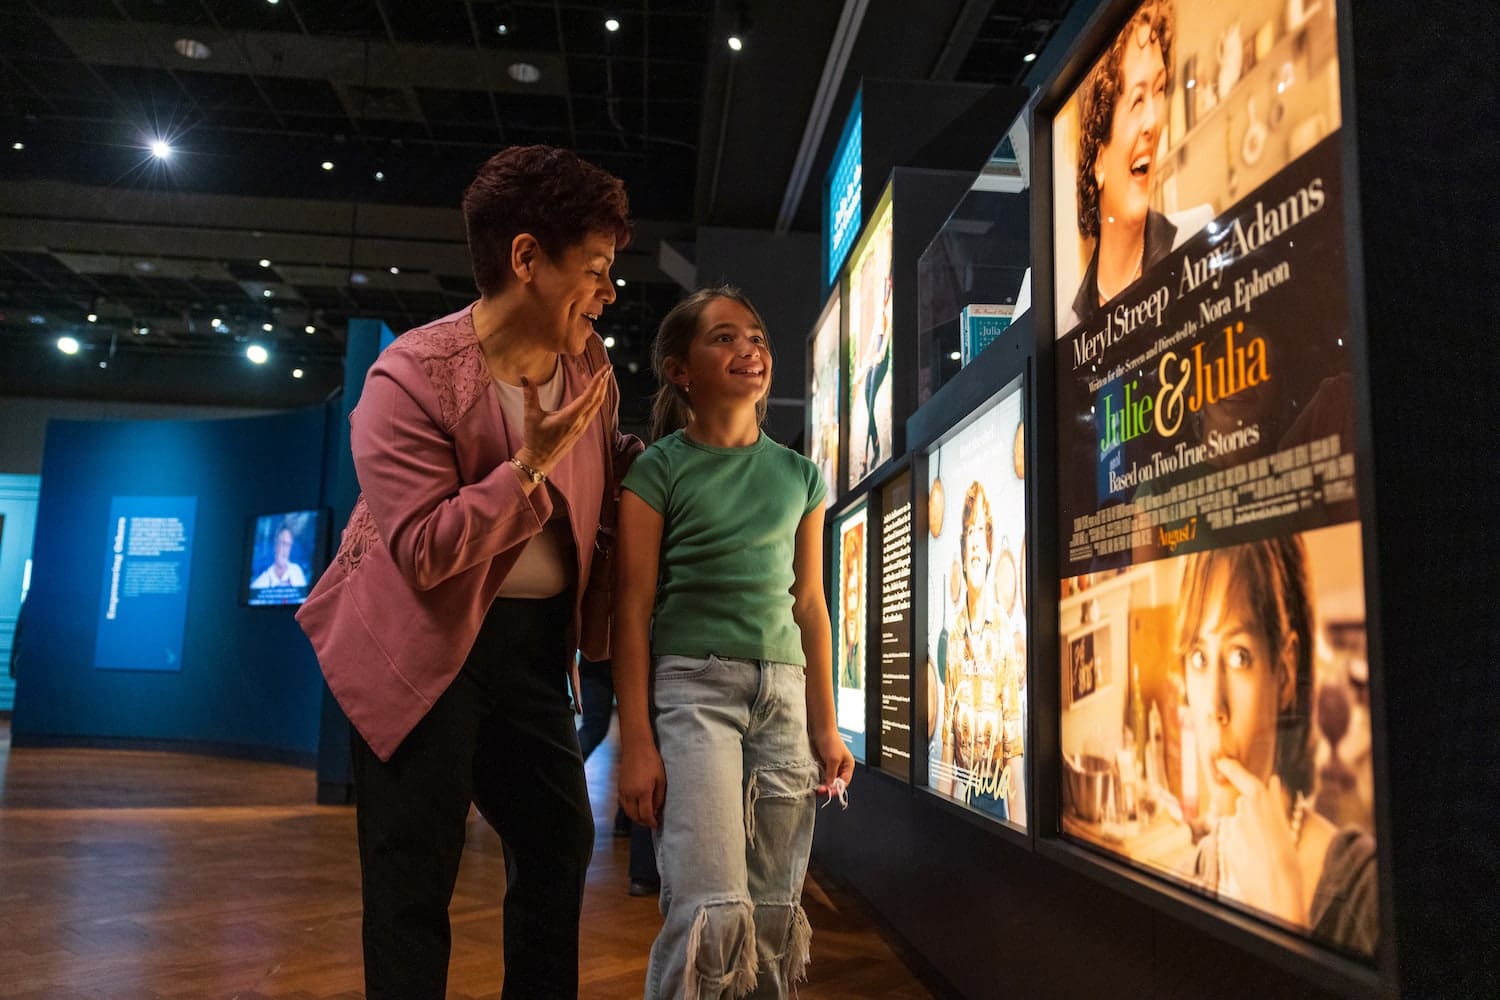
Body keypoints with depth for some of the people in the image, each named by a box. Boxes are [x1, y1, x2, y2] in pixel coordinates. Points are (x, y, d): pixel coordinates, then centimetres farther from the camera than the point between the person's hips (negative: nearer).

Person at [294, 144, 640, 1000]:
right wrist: (530, 465, -29)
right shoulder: (413, 375, -19)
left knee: (561, 842, 13)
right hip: (425, 643, -6)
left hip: (535, 639, 7)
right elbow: (422, 551, -23)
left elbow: (610, 467, 18)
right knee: (416, 874, 1)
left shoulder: (589, 363, 0)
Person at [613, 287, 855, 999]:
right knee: (713, 913, -15)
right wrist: (637, 742, -9)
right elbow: (633, 609, -4)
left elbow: (810, 605, 13)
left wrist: (825, 726, 10)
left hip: (784, 691, 4)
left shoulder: (798, 474, 13)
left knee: (775, 914, 6)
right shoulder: (659, 469, 0)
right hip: (691, 682, -4)